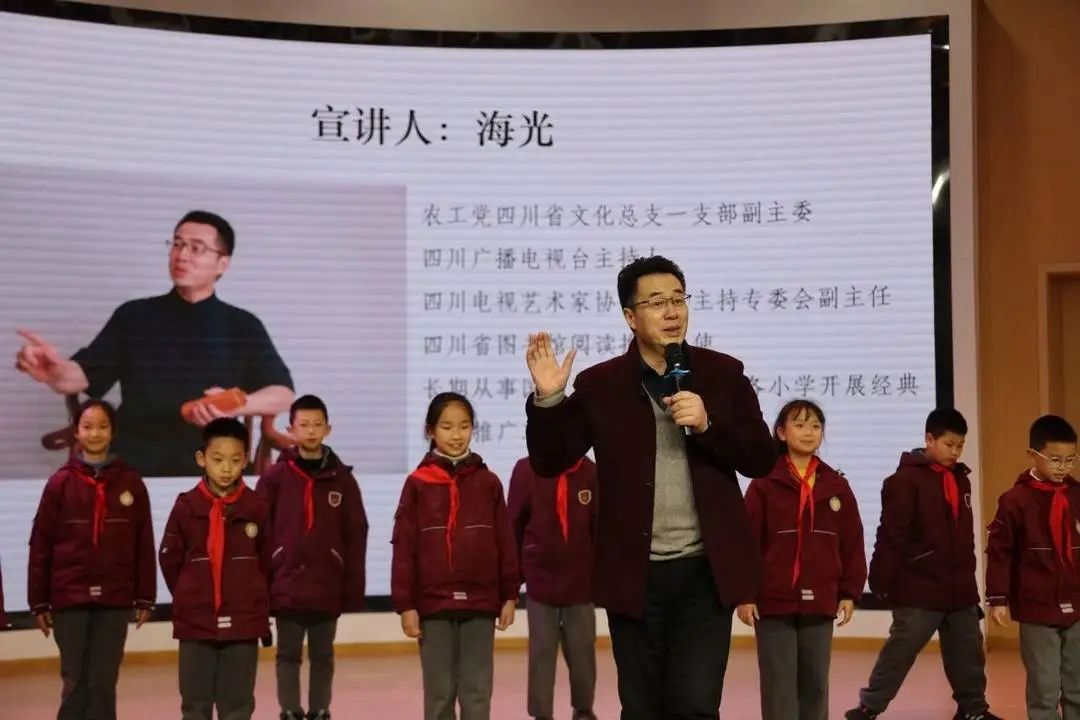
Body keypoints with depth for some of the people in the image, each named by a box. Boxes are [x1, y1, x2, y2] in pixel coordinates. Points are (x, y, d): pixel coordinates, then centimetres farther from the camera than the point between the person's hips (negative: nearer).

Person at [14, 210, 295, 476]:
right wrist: (56, 370, -17)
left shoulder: (243, 326, 10)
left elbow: (283, 393, 4)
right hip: (134, 466, 1)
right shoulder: (133, 316, 13)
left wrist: (236, 405, -17)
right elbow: (82, 377, 8)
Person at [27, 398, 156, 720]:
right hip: (69, 598, -1)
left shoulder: (131, 483, 2)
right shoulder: (61, 482, -1)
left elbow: (144, 546, 4)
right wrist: (38, 602, -1)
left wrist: (145, 598, 3)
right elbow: (40, 546, 0)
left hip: (115, 600, 1)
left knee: (104, 683, 6)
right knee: (75, 683, 3)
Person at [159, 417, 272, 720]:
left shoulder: (257, 507, -3)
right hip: (195, 623, 0)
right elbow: (169, 560, 4)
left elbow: (268, 562, 5)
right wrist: (189, 599, 8)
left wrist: (255, 601, 8)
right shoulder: (186, 506, -4)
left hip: (243, 622, 0)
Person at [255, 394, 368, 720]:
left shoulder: (342, 478, 1)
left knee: (322, 657, 12)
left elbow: (356, 537, 2)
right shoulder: (275, 477, -2)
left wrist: (353, 589, -1)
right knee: (288, 655, 8)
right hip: (286, 587, -1)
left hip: (328, 587, 1)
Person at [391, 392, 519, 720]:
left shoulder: (488, 482, 4)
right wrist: (405, 604, -5)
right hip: (433, 603, -1)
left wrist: (509, 596, 4)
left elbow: (505, 544, 6)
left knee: (477, 690, 5)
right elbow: (404, 548, -2)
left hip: (481, 603, 1)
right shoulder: (417, 483, -1)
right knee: (439, 690, 6)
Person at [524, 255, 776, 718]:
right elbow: (548, 462, 0)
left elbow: (763, 459, 0)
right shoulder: (599, 384, 1)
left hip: (705, 570, -1)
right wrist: (547, 398, -17)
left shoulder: (723, 374, 3)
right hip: (634, 575, 1)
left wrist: (707, 424, -17)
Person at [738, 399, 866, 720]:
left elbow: (852, 544, 9)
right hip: (773, 602, -3)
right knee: (779, 684, 0)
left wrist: (850, 592, 5)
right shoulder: (764, 483, -3)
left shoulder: (837, 485, 7)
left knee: (815, 683, 11)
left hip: (820, 603, 3)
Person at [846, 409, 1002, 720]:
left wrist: (968, 576, 20)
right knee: (900, 651, -3)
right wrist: (882, 580, -15)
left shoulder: (960, 478, 11)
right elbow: (892, 535, -15)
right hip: (918, 589, -7)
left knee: (968, 652, 13)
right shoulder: (906, 479, -13)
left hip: (959, 589, 7)